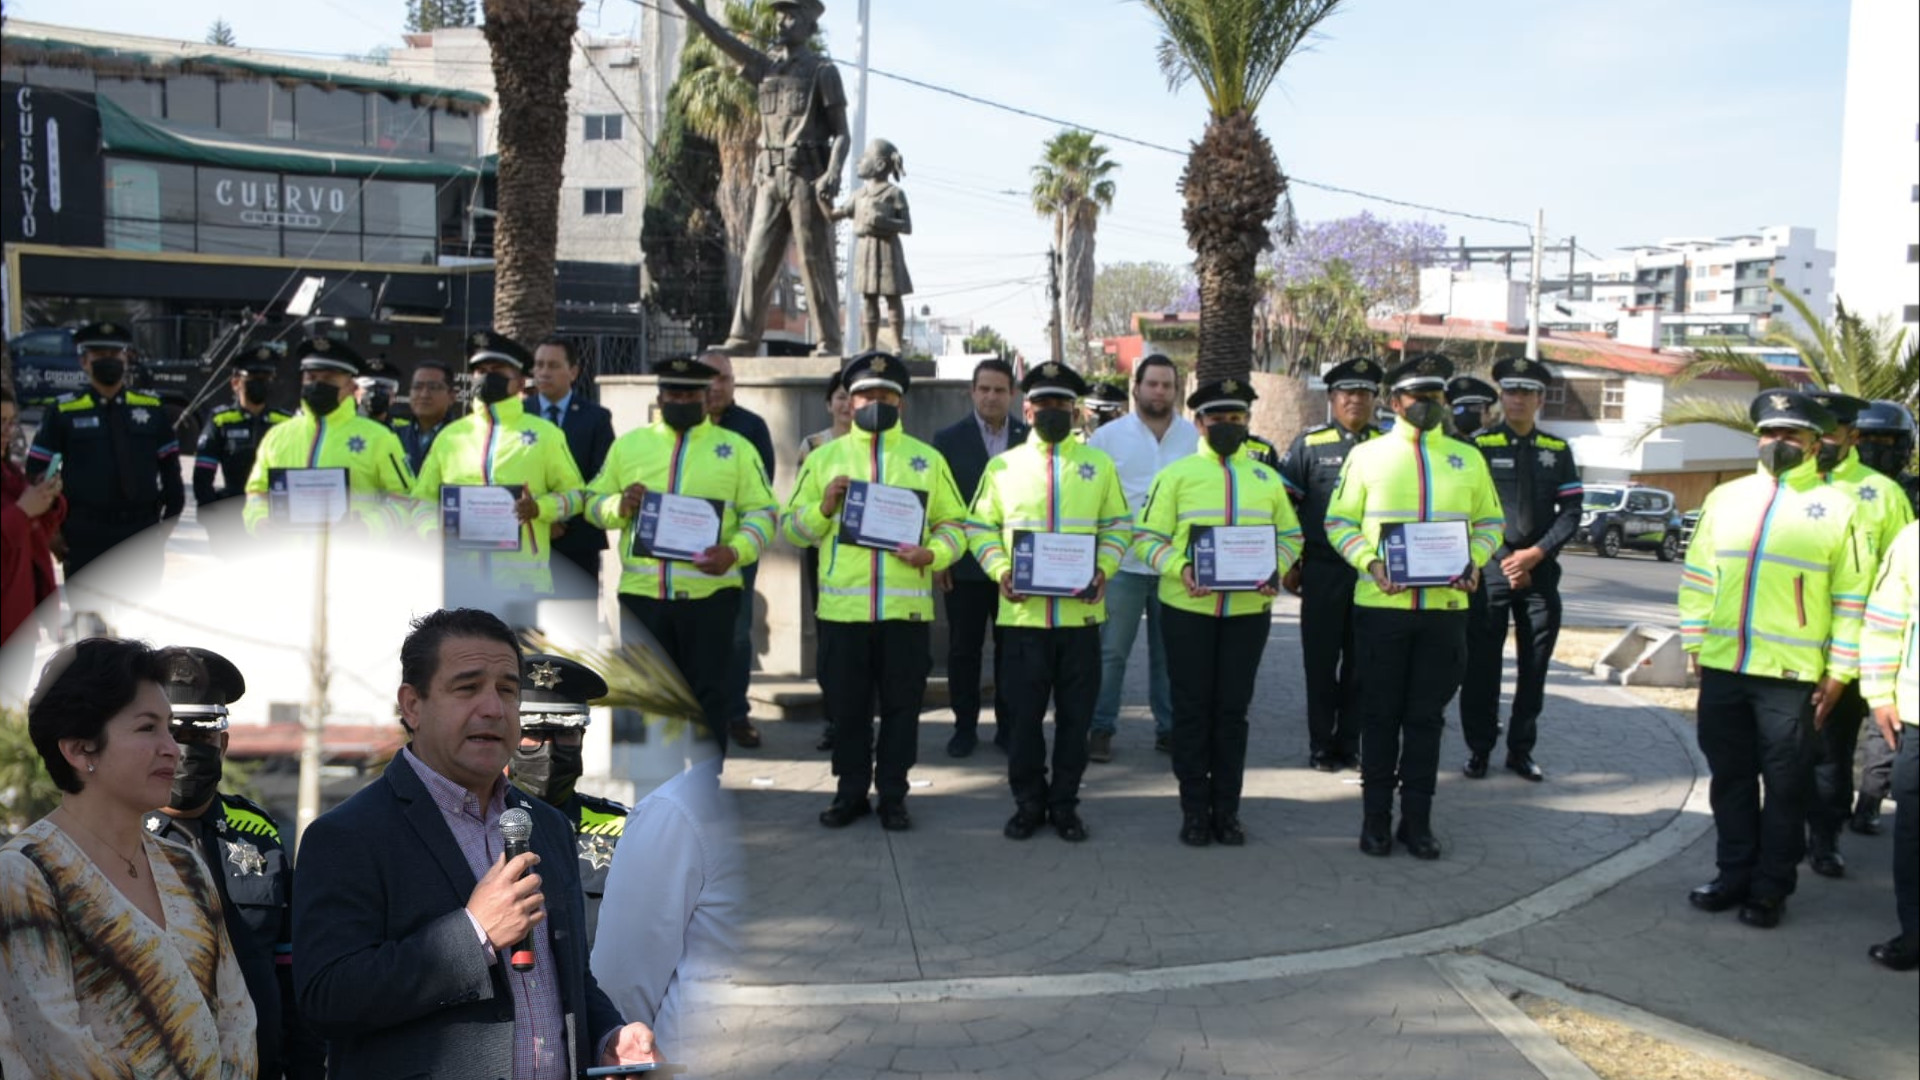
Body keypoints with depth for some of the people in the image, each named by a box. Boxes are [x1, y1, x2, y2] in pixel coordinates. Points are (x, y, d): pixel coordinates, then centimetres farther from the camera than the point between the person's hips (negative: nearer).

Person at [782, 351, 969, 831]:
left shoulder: (928, 459, 9)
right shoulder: (824, 457, 9)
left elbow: (954, 522, 11)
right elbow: (791, 526, 9)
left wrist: (932, 553, -8)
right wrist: (823, 507, -10)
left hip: (907, 607, 0)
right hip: (842, 607, 0)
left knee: (902, 706, 5)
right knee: (846, 706, 8)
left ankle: (893, 795, 18)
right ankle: (850, 792, 22)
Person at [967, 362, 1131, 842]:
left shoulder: (1099, 464, 7)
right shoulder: (1004, 466, 6)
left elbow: (1119, 525, 10)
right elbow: (980, 526, 8)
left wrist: (1103, 570, -6)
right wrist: (999, 569, -8)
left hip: (1082, 611, 1)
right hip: (1022, 611, 0)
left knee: (1075, 715, 7)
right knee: (1023, 714, 5)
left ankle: (1064, 803, 20)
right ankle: (1028, 803, 20)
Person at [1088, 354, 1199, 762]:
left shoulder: (1196, 437, 5)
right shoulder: (1108, 437, 1)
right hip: (1122, 563, -2)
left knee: (1170, 652, 11)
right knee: (1111, 651, 0)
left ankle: (1169, 728, 20)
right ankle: (1101, 729, 8)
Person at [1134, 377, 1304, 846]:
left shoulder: (1267, 478, 11)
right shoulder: (1176, 474, 2)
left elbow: (1289, 535, 14)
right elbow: (1147, 536, -2)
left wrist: (1275, 570, -6)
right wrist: (1180, 568, -18)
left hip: (1249, 610, 2)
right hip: (1187, 609, -2)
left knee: (1233, 710, 7)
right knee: (1192, 709, 4)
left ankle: (1226, 809, 17)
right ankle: (1194, 810, 13)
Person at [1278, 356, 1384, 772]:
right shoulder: (1309, 444, 2)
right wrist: (1288, 565, -1)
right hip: (1323, 571, -1)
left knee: (1361, 661, 6)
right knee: (1321, 660, 4)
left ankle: (1350, 744, 18)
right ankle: (1322, 746, 14)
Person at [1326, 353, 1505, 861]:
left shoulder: (1468, 460, 9)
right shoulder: (1367, 455, 2)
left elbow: (1489, 523, 15)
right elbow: (1339, 522, 3)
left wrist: (1473, 562, -4)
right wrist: (1370, 563, -13)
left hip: (1445, 605, 2)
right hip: (1381, 605, -2)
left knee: (1427, 716, 7)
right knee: (1381, 713, 5)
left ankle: (1417, 820, 17)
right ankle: (1376, 818, 15)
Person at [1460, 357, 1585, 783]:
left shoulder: (1558, 451, 8)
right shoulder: (1480, 445, 0)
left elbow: (1571, 513, 4)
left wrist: (1535, 553, -10)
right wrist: (1505, 562, -9)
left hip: (1540, 571, 3)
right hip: (1489, 570, -3)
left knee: (1535, 666, 8)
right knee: (1482, 664, 1)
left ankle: (1521, 750, 20)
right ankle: (1479, 749, 13)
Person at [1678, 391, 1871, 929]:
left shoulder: (1837, 507, 0)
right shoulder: (1725, 498, 9)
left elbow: (1852, 596, -1)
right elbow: (1697, 575, 11)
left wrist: (1838, 671, -4)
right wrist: (1696, 642, 6)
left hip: (1791, 674, -3)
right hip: (1722, 667, 3)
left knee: (1785, 785, 5)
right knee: (1730, 778, 12)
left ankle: (1770, 888, 17)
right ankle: (1735, 875, 25)